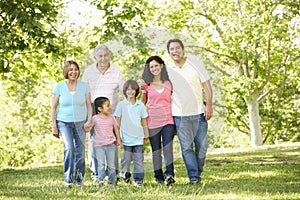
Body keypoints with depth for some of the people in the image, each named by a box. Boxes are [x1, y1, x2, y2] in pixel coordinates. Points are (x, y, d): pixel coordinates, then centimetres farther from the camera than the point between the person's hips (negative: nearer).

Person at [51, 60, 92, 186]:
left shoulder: (84, 86, 5)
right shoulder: (59, 87, -1)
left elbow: (88, 105, 9)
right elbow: (53, 107, 2)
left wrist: (89, 120, -6)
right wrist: (54, 126, -2)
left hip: (80, 122, 2)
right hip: (64, 122, -2)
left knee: (80, 151, -1)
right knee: (69, 148, -21)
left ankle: (79, 179, 13)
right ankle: (68, 178, -13)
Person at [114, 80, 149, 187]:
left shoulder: (140, 105, 6)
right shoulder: (121, 105, 2)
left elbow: (144, 121, 14)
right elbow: (117, 121, 4)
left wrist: (146, 134, 15)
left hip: (138, 138, 1)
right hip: (126, 138, -1)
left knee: (138, 160, -1)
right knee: (126, 159, 4)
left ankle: (138, 179, 3)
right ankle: (125, 174, 27)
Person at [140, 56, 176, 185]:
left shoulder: (169, 83, 6)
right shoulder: (147, 84, 6)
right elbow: (143, 103, 18)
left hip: (168, 120, -1)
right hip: (152, 121, 1)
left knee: (168, 147, -16)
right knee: (156, 150, 5)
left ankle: (169, 174, -22)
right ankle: (158, 176, 12)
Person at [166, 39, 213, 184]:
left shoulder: (196, 66, 3)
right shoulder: (167, 70, 5)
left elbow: (207, 86, 4)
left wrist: (209, 105, -6)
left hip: (199, 112, 0)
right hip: (179, 115, 0)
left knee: (202, 145, 1)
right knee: (186, 147, -6)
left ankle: (198, 172, 17)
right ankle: (193, 176, -4)